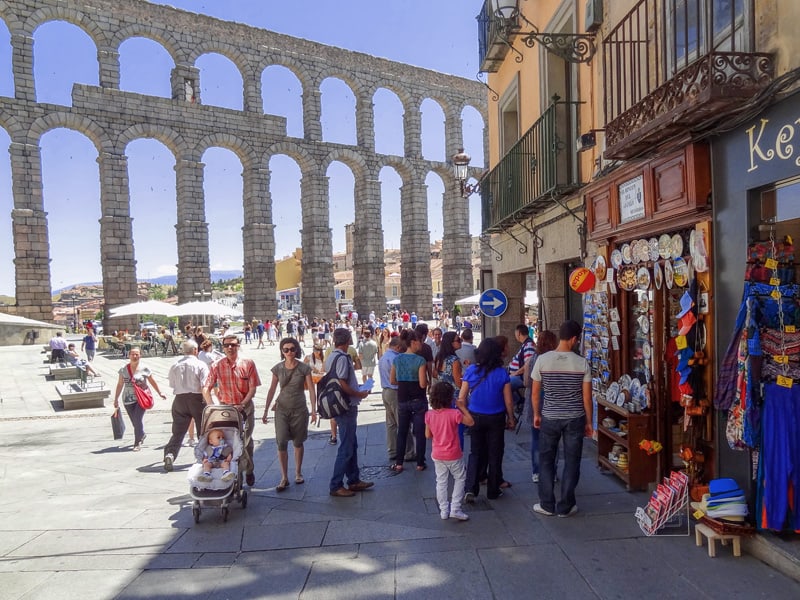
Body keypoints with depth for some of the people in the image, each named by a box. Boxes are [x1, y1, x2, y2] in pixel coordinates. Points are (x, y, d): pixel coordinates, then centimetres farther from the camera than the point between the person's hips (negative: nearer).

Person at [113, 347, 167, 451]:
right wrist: (116, 399, 10)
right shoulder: (124, 370, 4)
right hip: (128, 400, 3)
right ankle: (142, 435, 39)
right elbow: (120, 385, 10)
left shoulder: (144, 369, -2)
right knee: (134, 422, 10)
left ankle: (137, 443, -3)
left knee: (138, 420, -13)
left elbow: (152, 382, 9)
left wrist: (159, 393, 16)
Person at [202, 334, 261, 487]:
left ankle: (249, 471, 25)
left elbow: (253, 388, -6)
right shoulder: (216, 365, -2)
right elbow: (206, 389, -3)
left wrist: (242, 405, -17)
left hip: (245, 407, -1)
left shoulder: (248, 364, -5)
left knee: (246, 440, 7)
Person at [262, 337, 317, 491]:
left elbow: (311, 390, -5)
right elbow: (272, 390, 6)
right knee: (281, 443, -8)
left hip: (299, 409, -1)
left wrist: (313, 410, -11)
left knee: (298, 443, 9)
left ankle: (298, 473, 27)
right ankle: (284, 478, 2)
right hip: (282, 409, 1)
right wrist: (266, 411, 6)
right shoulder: (277, 368, -1)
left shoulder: (304, 368, -7)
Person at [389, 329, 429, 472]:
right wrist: (424, 381, 3)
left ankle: (399, 464, 19)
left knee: (401, 432, 14)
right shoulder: (420, 360, -15)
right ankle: (420, 464, 14)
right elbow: (423, 384, -18)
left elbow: (392, 380, 6)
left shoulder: (397, 359, 0)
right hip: (418, 400, -5)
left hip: (402, 400, 5)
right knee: (420, 433, 7)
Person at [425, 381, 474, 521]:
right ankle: (455, 509, 12)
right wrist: (463, 407, -2)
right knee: (460, 479, 16)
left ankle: (444, 510, 21)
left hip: (437, 455, 4)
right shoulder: (454, 414, -21)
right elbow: (471, 422, -8)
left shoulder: (429, 415, -8)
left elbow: (428, 435, 0)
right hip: (453, 455, -4)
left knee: (441, 482, 16)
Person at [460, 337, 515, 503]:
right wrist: (511, 418, 7)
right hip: (496, 418, -1)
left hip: (475, 416, 1)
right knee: (494, 454, 13)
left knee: (475, 453, 13)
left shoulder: (471, 370, -9)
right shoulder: (502, 373, -12)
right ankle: (493, 490, 23)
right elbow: (508, 401, -8)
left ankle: (471, 489, 1)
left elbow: (461, 397, -5)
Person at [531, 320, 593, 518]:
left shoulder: (542, 360, -9)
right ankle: (565, 507, 18)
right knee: (571, 462, 11)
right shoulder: (582, 363, -9)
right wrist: (589, 422, 6)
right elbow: (587, 397, -6)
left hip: (549, 418, 0)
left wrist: (536, 414, 11)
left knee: (546, 461, 13)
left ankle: (547, 505, 18)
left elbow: (535, 393, -3)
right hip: (575, 419, 0)